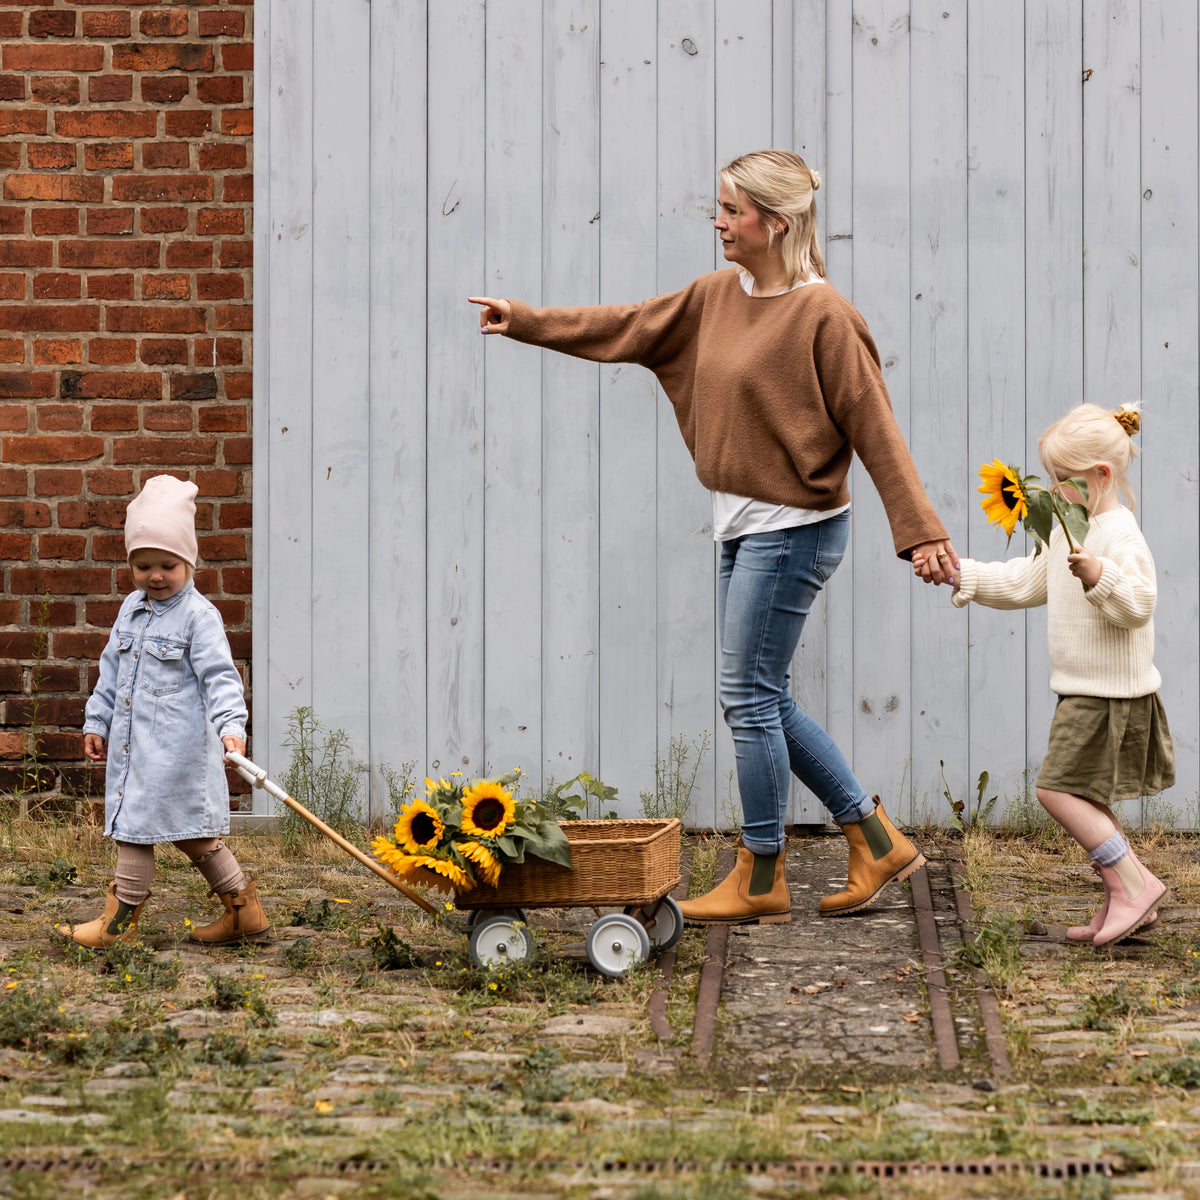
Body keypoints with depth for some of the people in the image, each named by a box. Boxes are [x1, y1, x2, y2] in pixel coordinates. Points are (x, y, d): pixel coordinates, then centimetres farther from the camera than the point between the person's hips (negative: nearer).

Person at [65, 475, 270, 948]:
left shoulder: (199, 616, -11)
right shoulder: (130, 609, 11)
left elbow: (220, 676, -17)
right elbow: (111, 670, 20)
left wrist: (231, 726, -29)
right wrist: (97, 721, 18)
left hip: (175, 744, -8)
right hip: (133, 740, 8)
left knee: (138, 823, -5)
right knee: (190, 832, 12)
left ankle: (120, 920, 6)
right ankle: (244, 910, 21)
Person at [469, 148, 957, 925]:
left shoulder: (823, 315, -15)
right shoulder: (716, 298, 8)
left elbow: (875, 428, -16)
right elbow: (625, 329, 18)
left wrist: (920, 529, -19)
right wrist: (523, 322, 20)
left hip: (793, 531, -9)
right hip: (743, 526, 9)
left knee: (751, 698, -2)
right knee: (761, 700, 12)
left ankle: (761, 879, 12)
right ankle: (876, 841, 22)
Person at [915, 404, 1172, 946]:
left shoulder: (1121, 536, -17)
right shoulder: (1067, 533, 14)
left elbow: (1138, 604, -29)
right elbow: (1025, 583, 22)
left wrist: (1097, 576, -44)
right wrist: (958, 573, 17)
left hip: (1111, 693, -10)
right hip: (1083, 693, 10)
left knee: (1060, 788, -14)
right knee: (1084, 799, 12)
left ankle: (1135, 884, -8)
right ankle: (1124, 899, 18)